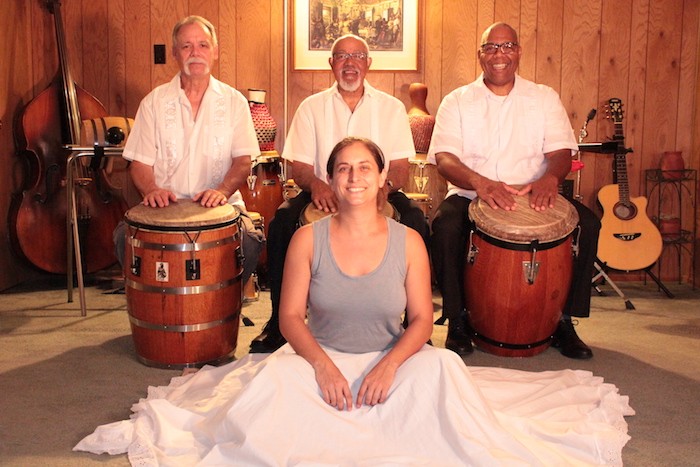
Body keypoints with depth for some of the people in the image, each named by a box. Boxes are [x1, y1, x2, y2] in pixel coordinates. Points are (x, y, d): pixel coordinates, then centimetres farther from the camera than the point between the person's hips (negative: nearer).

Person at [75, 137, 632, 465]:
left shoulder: (408, 242, -4)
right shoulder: (308, 238, -5)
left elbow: (422, 318, -4)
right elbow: (291, 316, -5)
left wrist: (390, 364, -21)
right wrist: (321, 362, -22)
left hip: (389, 364, 1)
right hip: (321, 361, 0)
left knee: (442, 367, -29)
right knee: (272, 378, -31)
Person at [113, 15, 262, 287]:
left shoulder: (234, 101, 8)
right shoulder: (154, 102, 8)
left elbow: (243, 160, 0)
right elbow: (140, 162, 5)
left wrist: (222, 190, -21)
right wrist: (151, 190, -18)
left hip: (219, 206, 0)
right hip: (165, 206, 1)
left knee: (249, 241, -30)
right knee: (126, 237, -28)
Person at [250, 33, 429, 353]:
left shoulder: (391, 107, 8)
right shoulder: (312, 107, 9)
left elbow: (401, 168, 1)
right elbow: (299, 166, 2)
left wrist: (385, 185, -23)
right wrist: (315, 184, -23)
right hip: (324, 197, 0)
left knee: (417, 224, -29)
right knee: (281, 223, -28)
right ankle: (279, 321, -13)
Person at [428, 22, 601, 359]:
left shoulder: (544, 98, 11)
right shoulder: (457, 102, 5)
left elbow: (561, 151, 0)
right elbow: (444, 159, -9)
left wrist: (550, 178, -25)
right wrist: (480, 183, -30)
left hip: (535, 197, 2)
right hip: (470, 195, -1)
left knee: (587, 223, -22)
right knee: (445, 227, -33)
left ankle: (563, 320, -6)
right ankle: (458, 319, -11)